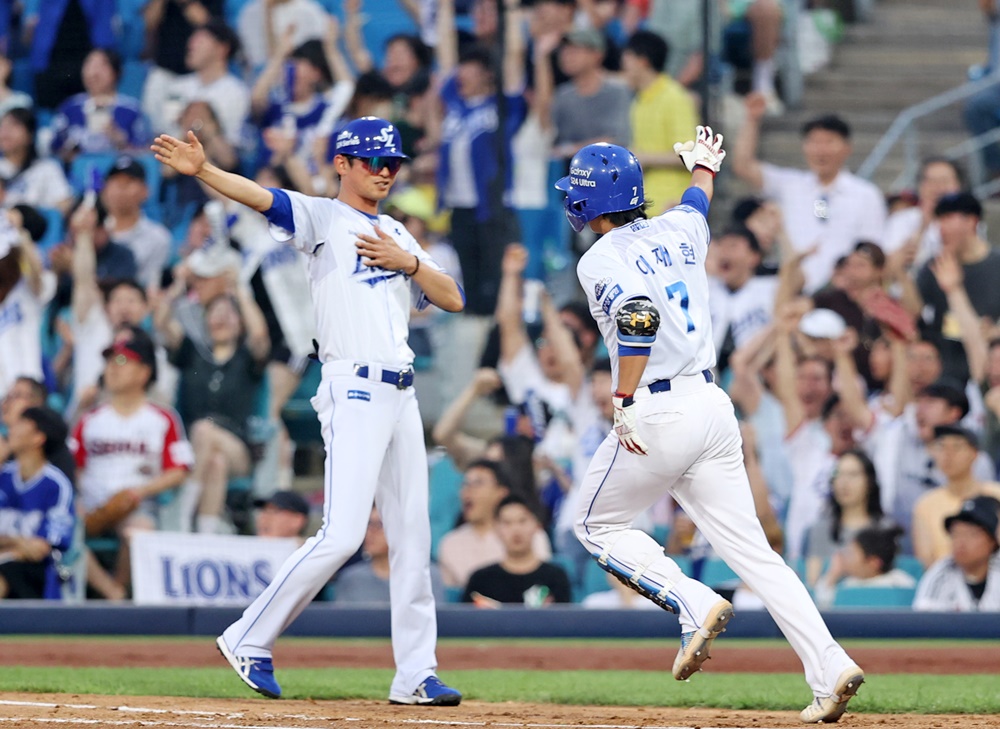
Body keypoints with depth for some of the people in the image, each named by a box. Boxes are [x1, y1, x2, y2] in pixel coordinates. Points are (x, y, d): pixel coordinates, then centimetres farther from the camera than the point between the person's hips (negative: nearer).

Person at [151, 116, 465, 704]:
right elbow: (263, 197, -19)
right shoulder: (323, 217, 0)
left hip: (401, 395, 7)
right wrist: (201, 170, -37)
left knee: (413, 537, 6)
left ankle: (416, 674, 11)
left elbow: (453, 300, 15)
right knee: (342, 535, -15)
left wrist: (408, 262, -3)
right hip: (354, 393, -7)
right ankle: (250, 641, -4)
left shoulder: (396, 234, 20)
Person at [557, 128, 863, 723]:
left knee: (598, 526, 14)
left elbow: (639, 315, -26)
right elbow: (697, 200, 37)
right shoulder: (679, 230, 13)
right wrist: (704, 165, 59)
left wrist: (624, 402, -23)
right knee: (751, 550, 6)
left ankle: (695, 605, -7)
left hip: (657, 414, -7)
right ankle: (830, 668, -8)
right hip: (714, 404, 7)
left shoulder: (601, 261, -8)